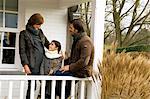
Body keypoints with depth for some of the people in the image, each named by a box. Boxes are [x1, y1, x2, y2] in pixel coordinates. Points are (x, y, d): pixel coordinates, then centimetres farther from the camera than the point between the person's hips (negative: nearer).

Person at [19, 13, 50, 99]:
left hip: (42, 64, 5)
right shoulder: (24, 34, 2)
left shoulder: (40, 33, 18)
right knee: (32, 86, -5)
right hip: (32, 65, -5)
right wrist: (25, 65, -12)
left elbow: (48, 44, 26)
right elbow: (22, 51, -3)